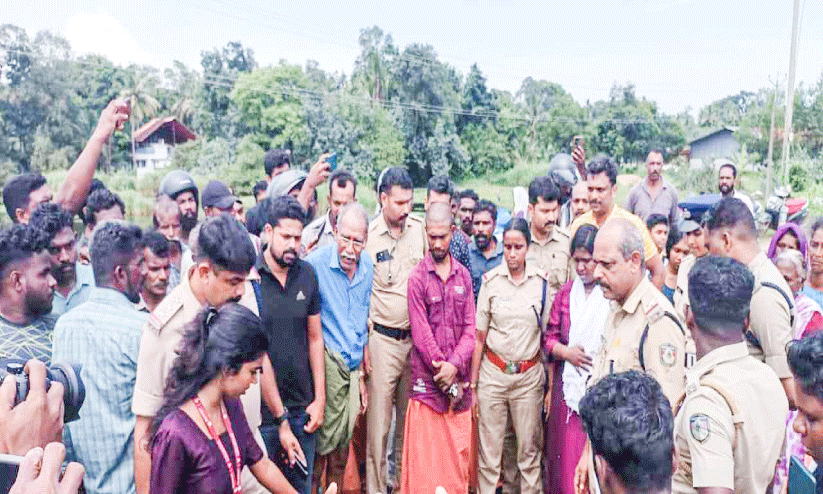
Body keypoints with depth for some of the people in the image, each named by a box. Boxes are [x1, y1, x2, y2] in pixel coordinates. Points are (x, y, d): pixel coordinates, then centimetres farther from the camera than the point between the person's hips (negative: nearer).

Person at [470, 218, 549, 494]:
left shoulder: (543, 282, 0)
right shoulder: (490, 280, -2)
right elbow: (479, 338, 1)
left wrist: (550, 381, 0)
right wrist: (472, 385, 0)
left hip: (529, 375, 1)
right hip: (493, 373, -1)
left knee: (530, 449, 9)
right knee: (489, 449, 5)